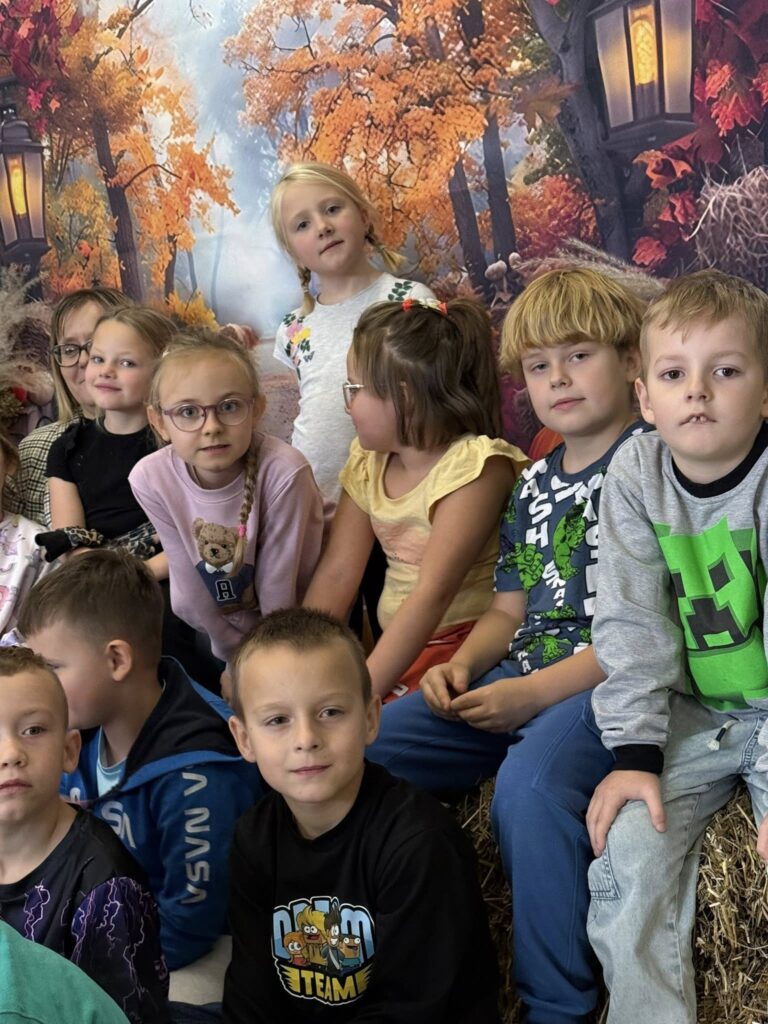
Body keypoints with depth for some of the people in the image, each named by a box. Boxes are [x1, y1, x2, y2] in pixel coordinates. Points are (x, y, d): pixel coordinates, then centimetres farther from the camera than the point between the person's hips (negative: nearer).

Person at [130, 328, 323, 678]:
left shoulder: (284, 472, -32)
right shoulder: (151, 479, -23)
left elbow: (277, 587, -21)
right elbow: (190, 584, -11)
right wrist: (235, 657, -4)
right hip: (220, 619, 3)